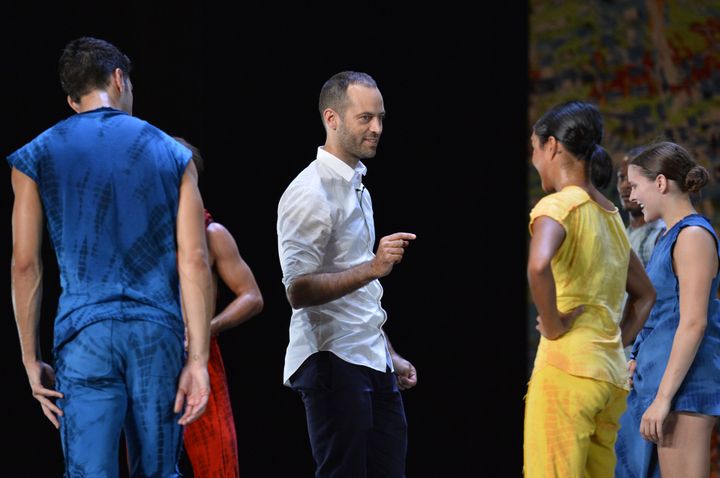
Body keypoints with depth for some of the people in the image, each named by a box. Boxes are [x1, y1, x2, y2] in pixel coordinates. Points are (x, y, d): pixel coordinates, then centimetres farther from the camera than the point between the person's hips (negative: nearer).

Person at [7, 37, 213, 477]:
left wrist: (31, 359, 7)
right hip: (159, 332, 1)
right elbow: (194, 261, 1)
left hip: (84, 331, -1)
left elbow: (25, 264, 2)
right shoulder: (171, 153, 9)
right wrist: (198, 358, -1)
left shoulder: (37, 156, 6)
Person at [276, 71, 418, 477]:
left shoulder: (358, 187, 19)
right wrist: (372, 268, -30)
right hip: (333, 364, -9)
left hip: (373, 366, 9)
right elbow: (299, 290, -22)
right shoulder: (311, 192, -12)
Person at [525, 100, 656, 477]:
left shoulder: (559, 205, -7)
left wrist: (552, 325, -17)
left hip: (566, 370, -8)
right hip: (611, 376, 8)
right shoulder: (611, 216, 18)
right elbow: (644, 294, 31)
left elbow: (538, 265, -29)